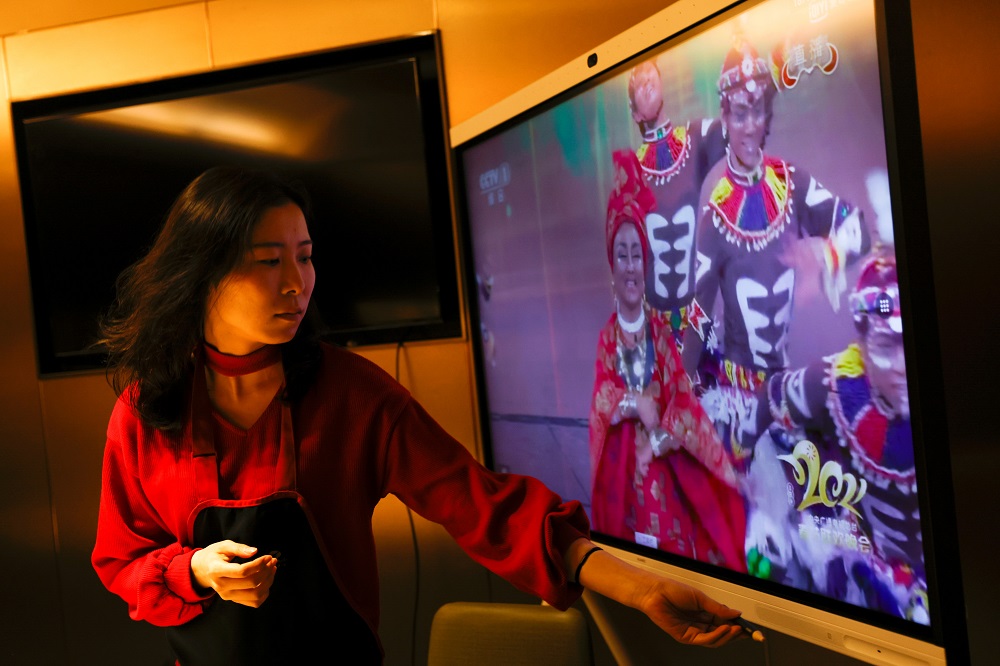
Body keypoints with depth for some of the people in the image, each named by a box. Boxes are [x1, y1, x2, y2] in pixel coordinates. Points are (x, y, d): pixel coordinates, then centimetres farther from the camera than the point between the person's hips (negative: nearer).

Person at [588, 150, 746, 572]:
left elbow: (683, 399, -1)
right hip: (622, 471, -1)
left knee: (676, 542, 0)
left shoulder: (661, 329, 5)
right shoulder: (605, 337, 4)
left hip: (667, 470, 1)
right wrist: (637, 403, -20)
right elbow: (600, 402, -6)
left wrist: (658, 441, -13)